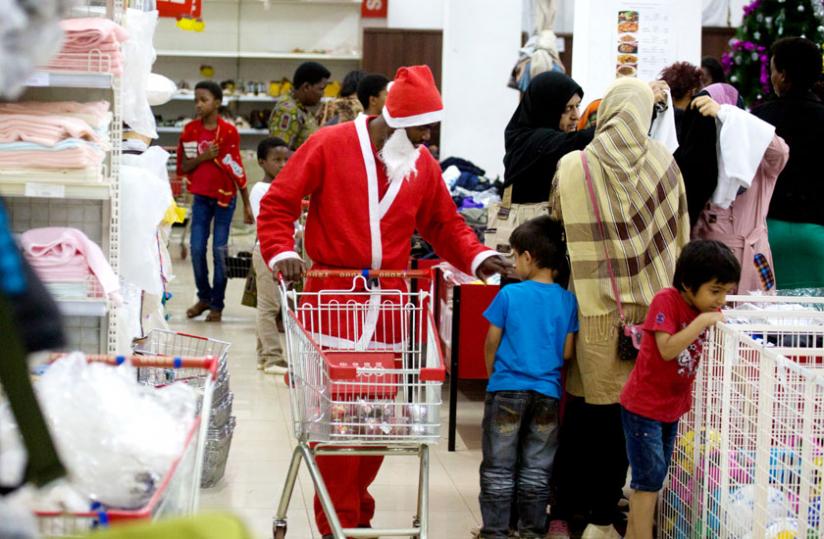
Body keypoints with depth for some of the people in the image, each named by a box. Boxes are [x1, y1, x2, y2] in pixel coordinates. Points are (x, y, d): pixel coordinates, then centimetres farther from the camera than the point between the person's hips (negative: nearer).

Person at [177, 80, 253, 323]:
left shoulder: (228, 131, -7)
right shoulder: (190, 130, 1)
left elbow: (237, 169, -4)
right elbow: (183, 167, 3)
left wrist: (247, 205, -2)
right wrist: (202, 157, -17)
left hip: (224, 196, -3)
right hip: (201, 196, 3)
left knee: (220, 250, -1)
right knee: (197, 248, 1)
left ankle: (217, 304, 9)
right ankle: (204, 297, 20)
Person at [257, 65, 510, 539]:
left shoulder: (422, 163, 9)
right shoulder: (329, 146, -5)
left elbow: (445, 224, 16)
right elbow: (278, 204, -3)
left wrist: (477, 257, -1)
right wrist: (281, 252, -18)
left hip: (390, 303, 5)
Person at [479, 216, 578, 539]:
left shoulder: (509, 295, -9)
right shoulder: (567, 301, -2)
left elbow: (492, 343, -1)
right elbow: (567, 353, 1)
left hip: (507, 390, -2)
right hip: (548, 393, 3)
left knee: (498, 467, 7)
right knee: (537, 468, 12)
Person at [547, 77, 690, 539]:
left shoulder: (572, 167, -8)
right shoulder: (664, 163, -4)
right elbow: (680, 236, 4)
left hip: (591, 306, -1)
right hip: (649, 307, 1)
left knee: (584, 410, 10)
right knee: (626, 414, 8)